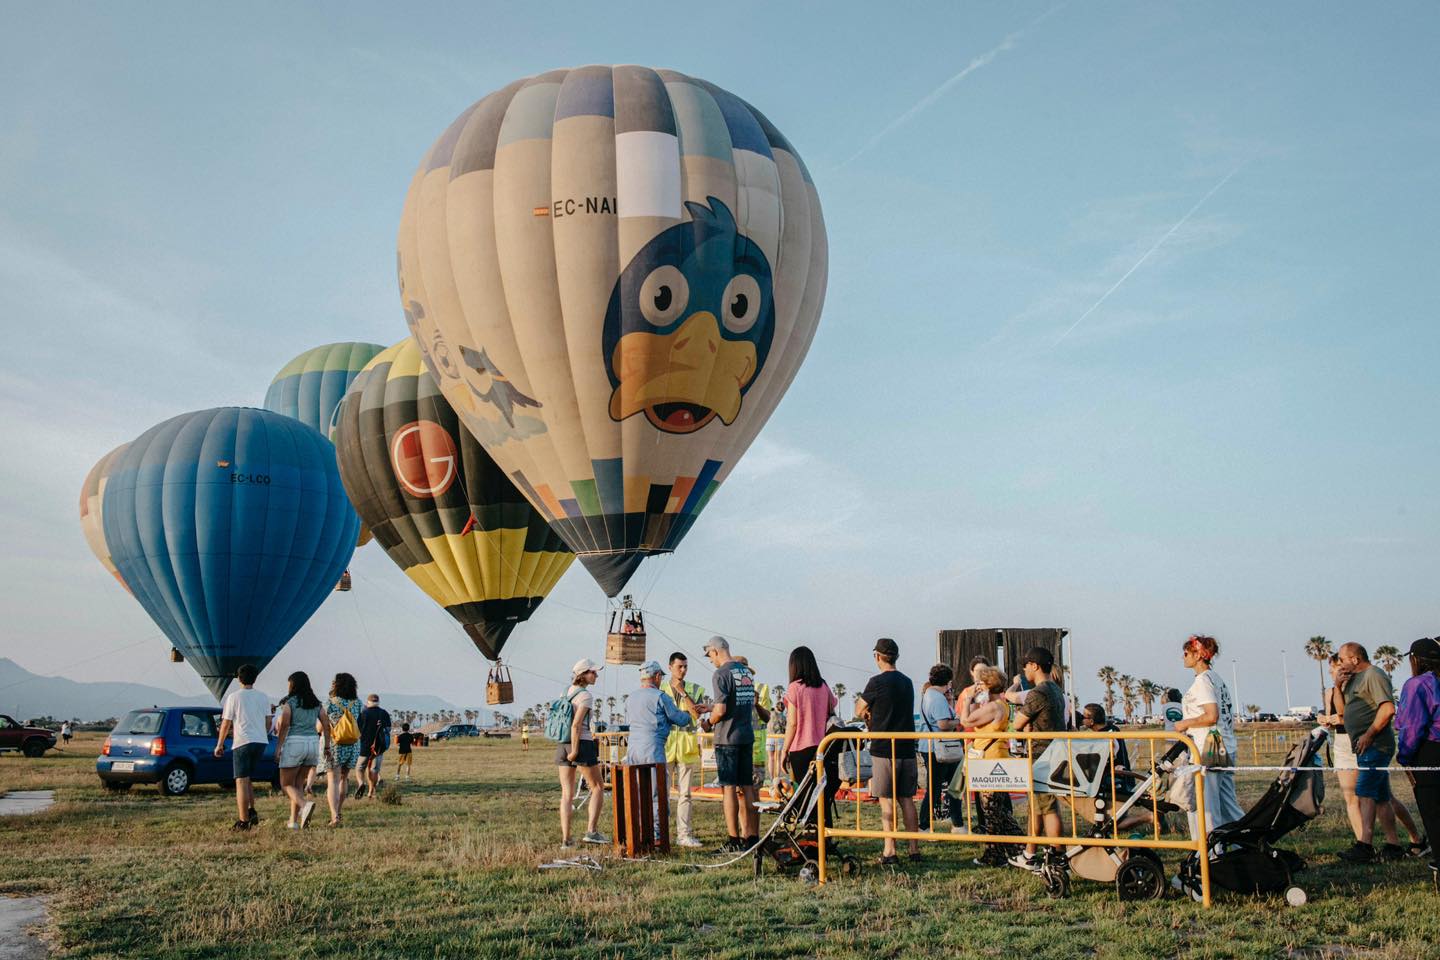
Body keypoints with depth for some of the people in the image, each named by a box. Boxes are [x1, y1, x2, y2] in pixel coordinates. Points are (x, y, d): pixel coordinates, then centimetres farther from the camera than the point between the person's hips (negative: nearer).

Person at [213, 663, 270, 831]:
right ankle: (252, 812, 4)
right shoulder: (263, 696, 10)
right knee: (248, 779, 18)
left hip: (243, 742, -5)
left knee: (241, 782, -1)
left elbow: (226, 723, -1)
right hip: (261, 741, 5)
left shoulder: (233, 697, -2)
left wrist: (219, 745, 8)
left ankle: (244, 821, -4)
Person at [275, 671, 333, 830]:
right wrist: (327, 746, 12)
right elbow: (326, 724, 7)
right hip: (313, 743, 6)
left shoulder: (289, 702, -6)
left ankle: (305, 804, -24)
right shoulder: (315, 703, 10)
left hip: (294, 743, -5)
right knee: (299, 783, 16)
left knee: (286, 784, 3)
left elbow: (285, 724, -15)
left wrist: (279, 746, -11)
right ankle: (294, 821, 12)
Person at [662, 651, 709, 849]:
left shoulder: (695, 689, 10)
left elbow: (697, 714, -6)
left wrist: (682, 692, -10)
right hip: (665, 743, -2)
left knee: (685, 793, 3)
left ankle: (684, 834, 6)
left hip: (687, 745, 2)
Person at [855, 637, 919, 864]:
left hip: (884, 749, -6)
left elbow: (858, 711, -1)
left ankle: (890, 851, -1)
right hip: (907, 749, 6)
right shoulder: (907, 682, 11)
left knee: (887, 801, -2)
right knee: (906, 800, 10)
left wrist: (867, 716, 19)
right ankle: (914, 849, 11)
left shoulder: (878, 682, -10)